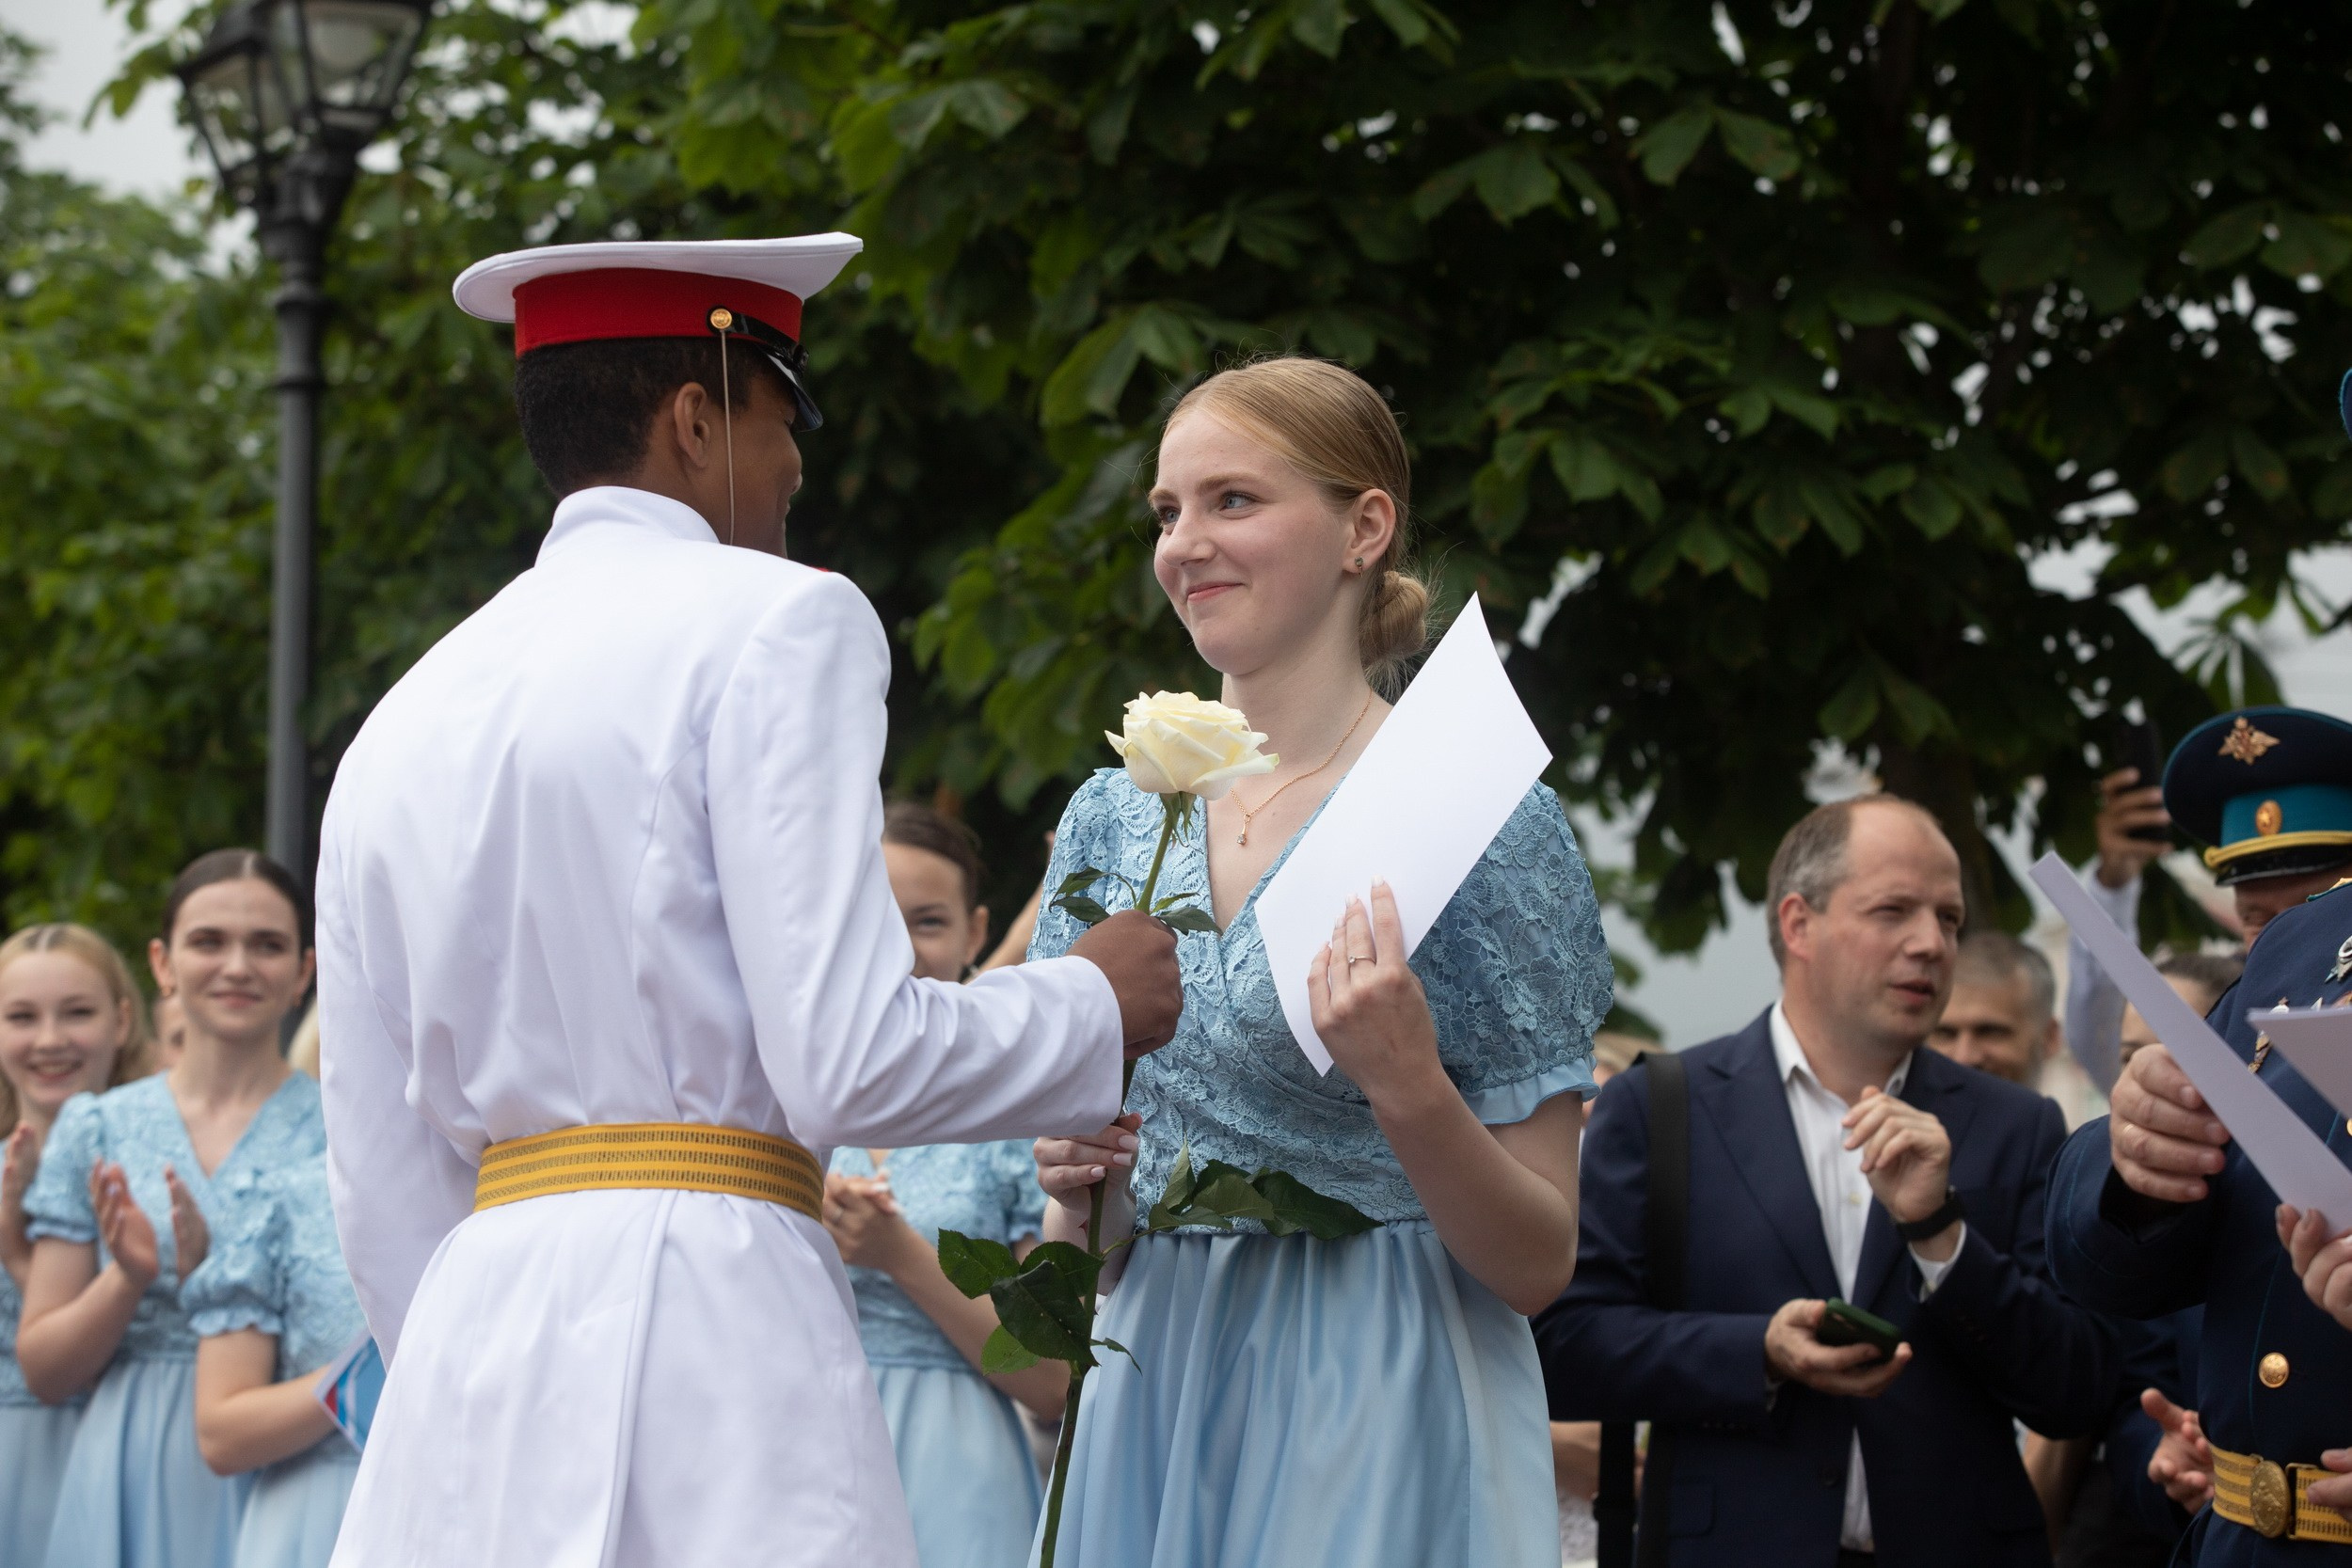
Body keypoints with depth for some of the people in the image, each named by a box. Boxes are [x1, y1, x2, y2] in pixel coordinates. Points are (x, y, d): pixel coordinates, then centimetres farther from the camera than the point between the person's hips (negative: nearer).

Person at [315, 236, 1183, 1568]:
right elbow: (848, 1065, -12)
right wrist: (1094, 1003, 5)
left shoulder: (403, 721, 17)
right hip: (709, 1310, -6)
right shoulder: (779, 624, -2)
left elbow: (385, 1200, 16)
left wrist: (481, 1394, 25)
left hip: (462, 1354, 7)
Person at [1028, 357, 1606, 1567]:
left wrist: (1407, 1090, -23)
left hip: (1377, 1423, -5)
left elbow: (1538, 1266, -8)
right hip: (1150, 1411, 5)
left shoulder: (1481, 823, -7)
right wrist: (1073, 1188, -6)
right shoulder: (1114, 818, 7)